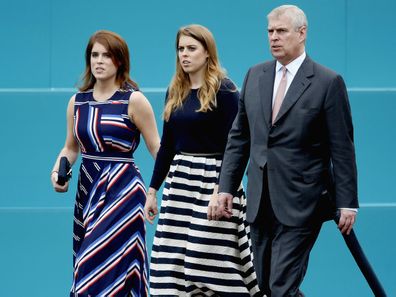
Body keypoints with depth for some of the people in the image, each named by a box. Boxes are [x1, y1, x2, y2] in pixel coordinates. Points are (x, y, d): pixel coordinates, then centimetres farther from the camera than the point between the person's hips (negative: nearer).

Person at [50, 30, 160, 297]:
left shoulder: (134, 100, -5)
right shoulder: (77, 102, 9)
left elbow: (157, 149, -5)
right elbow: (71, 147, 18)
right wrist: (57, 171, -1)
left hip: (123, 188, -6)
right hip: (88, 189, 6)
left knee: (99, 265, -13)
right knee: (88, 265, 7)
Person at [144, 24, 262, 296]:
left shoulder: (224, 90, -7)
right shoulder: (175, 92, 12)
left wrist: (221, 191, -21)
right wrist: (153, 190, 14)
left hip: (212, 179, -6)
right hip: (179, 182, 7)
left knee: (216, 263, -7)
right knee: (173, 264, 2)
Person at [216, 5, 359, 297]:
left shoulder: (328, 82, -6)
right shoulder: (255, 76, 10)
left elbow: (342, 149, -6)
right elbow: (239, 137, 14)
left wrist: (347, 203, -8)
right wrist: (226, 186, 8)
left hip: (301, 202, -6)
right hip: (261, 201, 6)